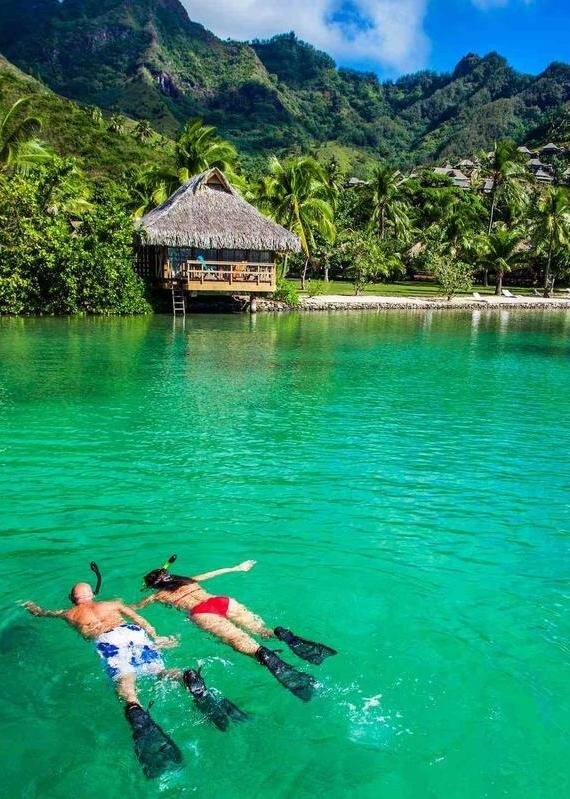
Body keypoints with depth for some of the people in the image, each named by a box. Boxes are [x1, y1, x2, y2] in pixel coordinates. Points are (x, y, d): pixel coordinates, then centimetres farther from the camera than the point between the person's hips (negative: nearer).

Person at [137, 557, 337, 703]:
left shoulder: (158, 596, 24)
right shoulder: (189, 581, 35)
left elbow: (133, 607, 36)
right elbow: (214, 572, 44)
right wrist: (237, 568, 55)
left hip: (201, 612, -4)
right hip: (222, 601, 5)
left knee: (238, 638, -25)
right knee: (258, 628, -5)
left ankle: (264, 655, -54)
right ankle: (282, 634, -37)